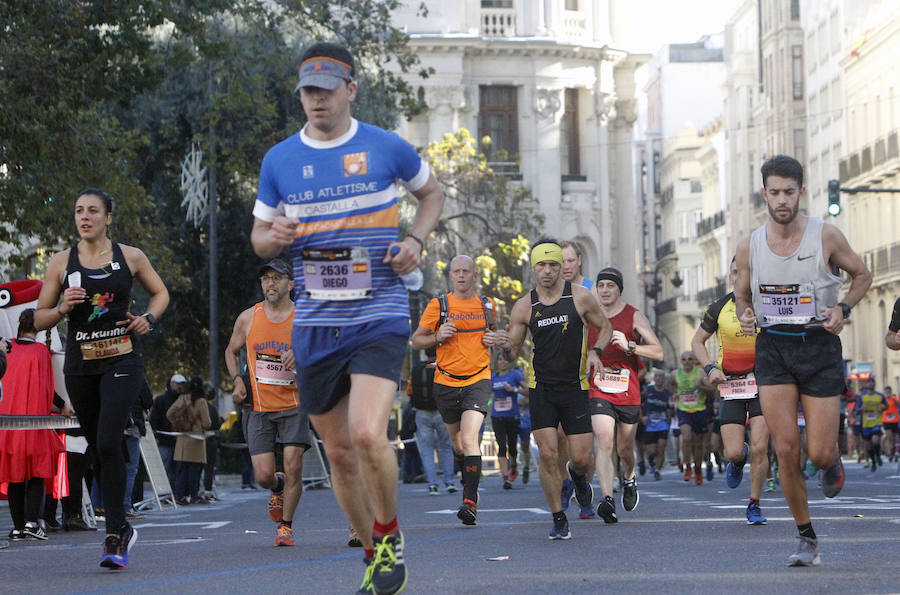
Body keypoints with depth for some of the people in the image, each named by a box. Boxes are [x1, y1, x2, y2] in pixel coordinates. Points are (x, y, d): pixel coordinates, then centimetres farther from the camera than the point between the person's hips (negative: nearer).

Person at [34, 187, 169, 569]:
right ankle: (122, 529, 29)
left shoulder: (130, 258, 2)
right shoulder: (61, 263, 4)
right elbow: (39, 320, 7)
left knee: (108, 443, -19)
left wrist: (148, 318, -2)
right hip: (80, 363, 3)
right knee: (100, 448, 11)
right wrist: (62, 309, -14)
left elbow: (160, 292, 18)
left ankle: (114, 534, -15)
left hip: (122, 360, -3)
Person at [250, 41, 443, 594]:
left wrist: (416, 241, -1)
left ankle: (389, 535, 3)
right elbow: (260, 234, 15)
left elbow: (432, 192, 17)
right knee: (339, 451, 8)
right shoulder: (279, 160, 5)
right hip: (315, 323, 4)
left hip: (380, 315, -3)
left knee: (367, 434, -22)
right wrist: (274, 237, -9)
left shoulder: (387, 148, -1)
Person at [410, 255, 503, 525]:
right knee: (457, 441, 14)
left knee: (469, 439, -18)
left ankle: (470, 502, -23)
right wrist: (437, 337, -14)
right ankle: (468, 484, 41)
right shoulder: (438, 305, 1)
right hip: (446, 381, 1)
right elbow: (416, 340, 5)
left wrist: (496, 338, 2)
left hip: (478, 380, -1)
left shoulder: (487, 305, 7)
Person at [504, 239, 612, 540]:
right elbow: (512, 352, 5)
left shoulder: (580, 297, -4)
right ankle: (559, 520, 4)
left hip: (575, 387, 0)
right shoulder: (524, 307, -1)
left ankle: (578, 476, 37)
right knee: (548, 455, -9)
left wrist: (595, 351, -10)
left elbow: (605, 328, 9)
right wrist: (505, 346, -18)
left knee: (581, 458, -2)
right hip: (541, 388, 0)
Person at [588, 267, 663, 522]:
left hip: (628, 392, 0)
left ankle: (629, 479, 44)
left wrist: (629, 346, -19)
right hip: (598, 391, 0)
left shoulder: (634, 317, -1)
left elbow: (658, 351, -6)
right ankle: (606, 499, -28)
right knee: (604, 441, -20)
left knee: (625, 449, 11)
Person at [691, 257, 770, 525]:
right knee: (733, 453, -8)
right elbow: (697, 341, 12)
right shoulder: (719, 308, 1)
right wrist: (710, 368, -5)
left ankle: (754, 505, 6)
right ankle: (739, 459, 31)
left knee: (759, 448, -11)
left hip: (762, 385, -1)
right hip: (730, 386, 1)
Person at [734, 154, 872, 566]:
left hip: (819, 347, -2)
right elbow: (741, 293, 17)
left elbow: (862, 275, 8)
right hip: (772, 348, 2)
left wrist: (842, 309, -9)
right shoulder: (750, 246, 1)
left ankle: (832, 463, 37)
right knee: (785, 448, -8)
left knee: (819, 453, -4)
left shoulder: (826, 236, -5)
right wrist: (745, 315, -6)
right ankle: (807, 540, 6)